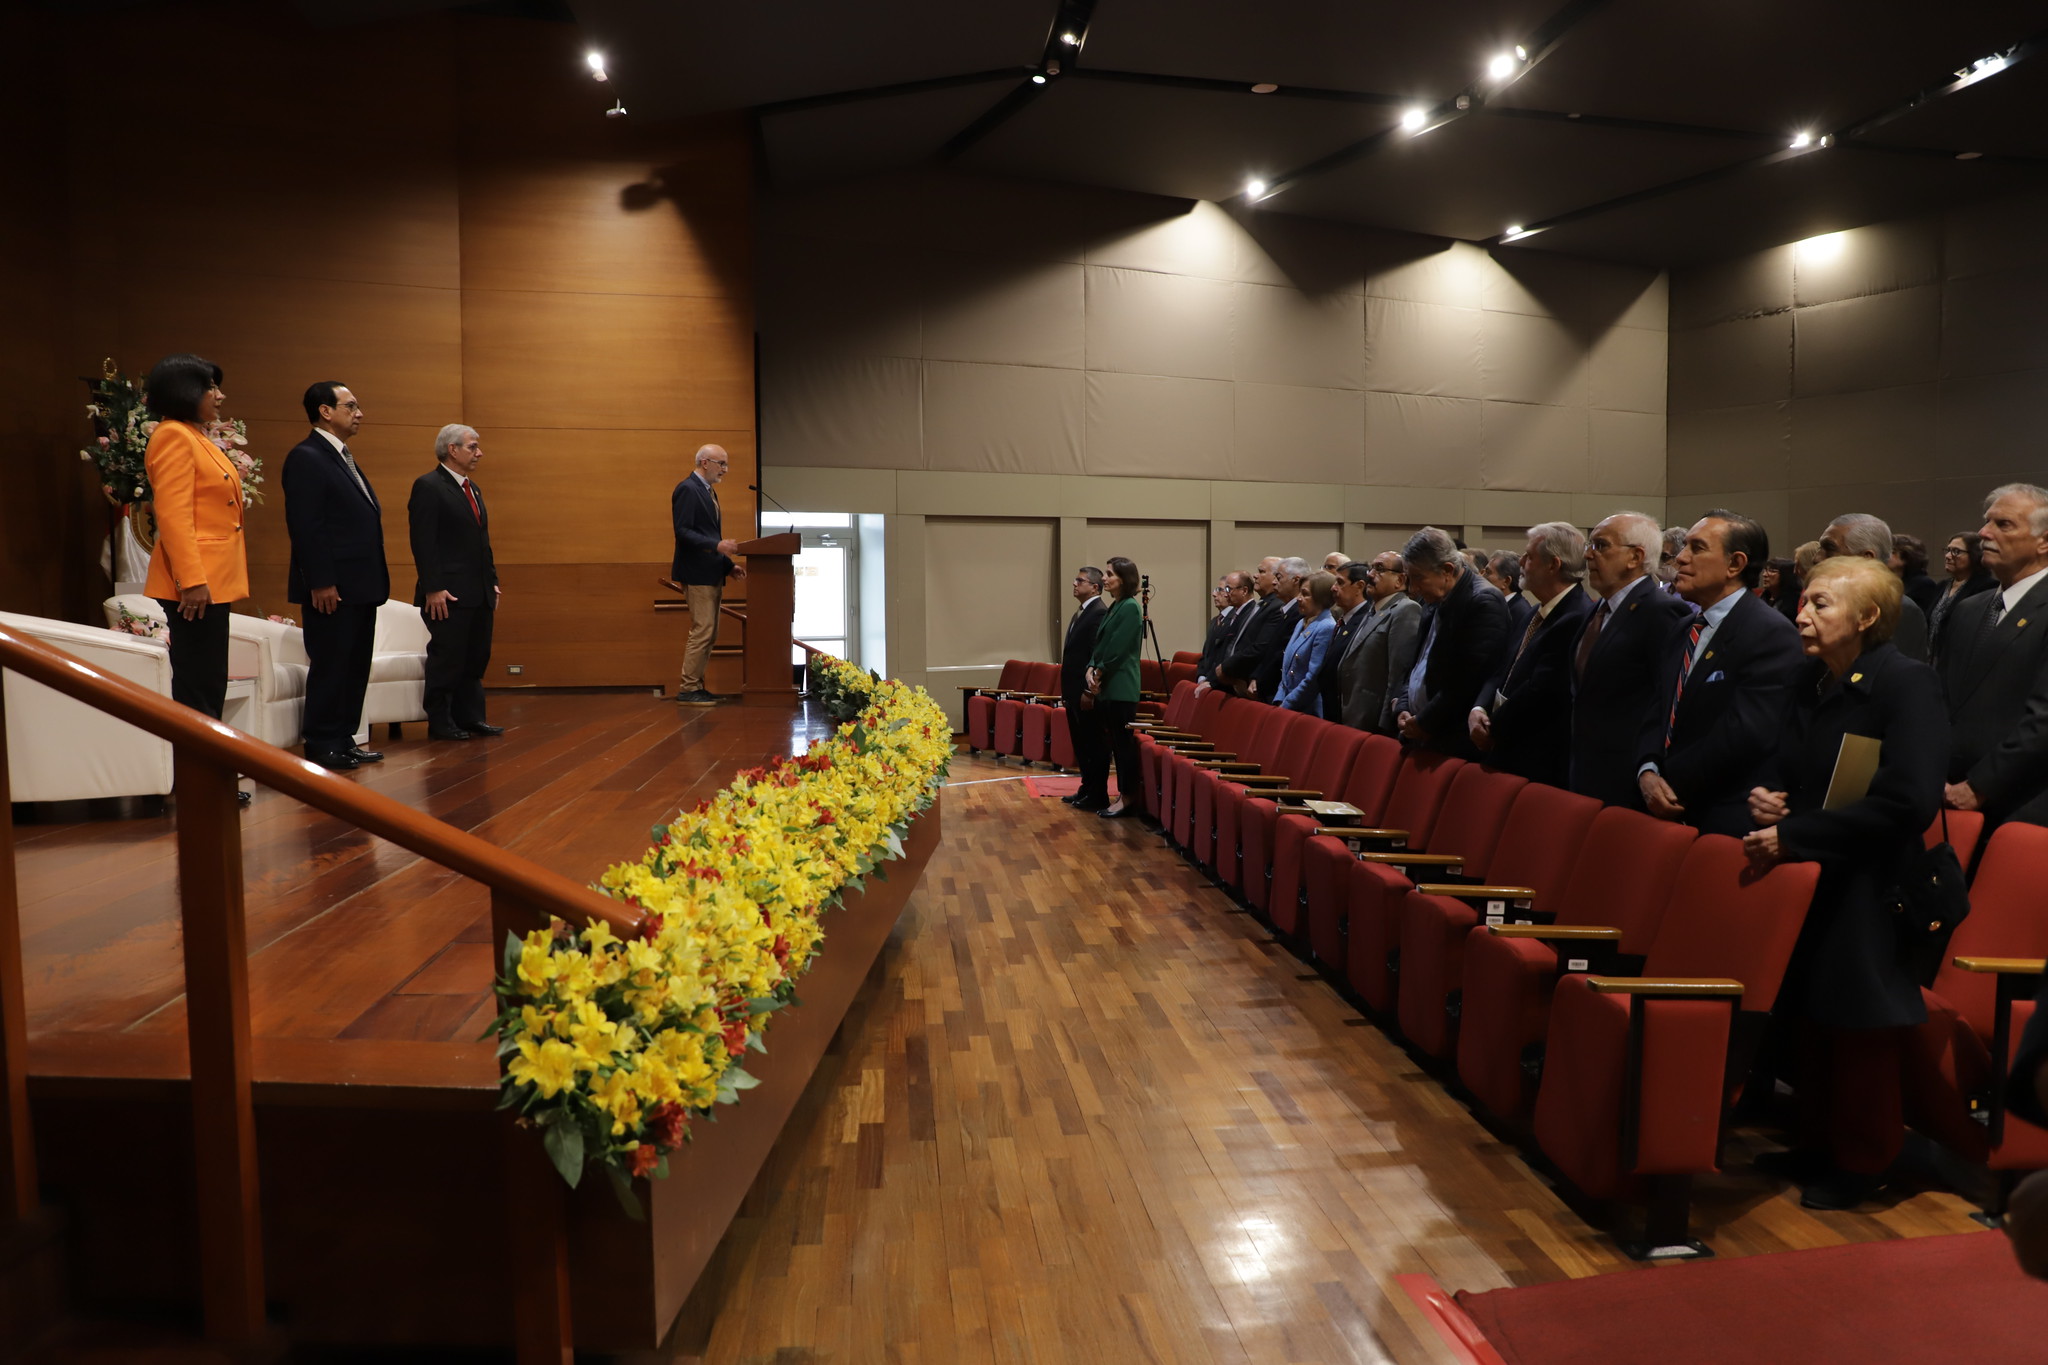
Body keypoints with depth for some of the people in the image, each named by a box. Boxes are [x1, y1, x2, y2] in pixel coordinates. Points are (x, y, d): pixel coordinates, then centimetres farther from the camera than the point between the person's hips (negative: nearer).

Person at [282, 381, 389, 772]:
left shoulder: (344, 458, 19)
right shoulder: (306, 457, -10)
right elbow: (305, 526, -17)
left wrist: (376, 578, 14)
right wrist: (321, 582, -21)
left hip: (360, 586, 9)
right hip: (333, 588, -9)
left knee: (355, 666, 12)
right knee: (330, 666, -2)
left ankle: (344, 740, 20)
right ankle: (323, 747, 6)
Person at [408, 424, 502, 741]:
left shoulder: (473, 489, 18)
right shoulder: (428, 486, -8)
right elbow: (423, 542, -15)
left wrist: (492, 582, 16)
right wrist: (433, 589, -20)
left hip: (479, 594, 8)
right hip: (448, 595, -8)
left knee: (476, 659, 11)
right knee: (447, 659, -1)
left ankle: (469, 717, 20)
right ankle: (439, 722, 8)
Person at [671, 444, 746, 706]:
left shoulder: (708, 491, 19)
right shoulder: (687, 489, -11)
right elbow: (682, 531, -19)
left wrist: (728, 566, 14)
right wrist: (717, 545, -28)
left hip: (712, 574, 10)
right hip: (697, 573, -10)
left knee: (709, 634, 11)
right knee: (702, 630, -10)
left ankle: (697, 686, 16)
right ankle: (687, 690, -5)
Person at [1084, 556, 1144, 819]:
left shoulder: (1130, 607, -11)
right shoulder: (1114, 607, 16)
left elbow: (1118, 648, -16)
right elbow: (1100, 643, 13)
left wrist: (1099, 672, -9)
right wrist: (1091, 669, -2)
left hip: (1121, 687, -9)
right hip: (1106, 685, 9)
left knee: (1122, 741, -4)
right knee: (1104, 740, 12)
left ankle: (1127, 797, 3)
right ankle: (1097, 793, 19)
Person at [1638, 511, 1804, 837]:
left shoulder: (1772, 634, -14)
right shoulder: (1683, 630, 12)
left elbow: (1744, 733, -21)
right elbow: (1659, 713, 9)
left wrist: (1670, 781, -14)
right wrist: (1648, 772, -9)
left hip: (1727, 822, -7)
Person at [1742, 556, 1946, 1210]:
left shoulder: (1907, 683, -15)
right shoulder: (1811, 680, 8)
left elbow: (1909, 801, -24)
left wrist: (1794, 835, -23)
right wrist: (1767, 796, -5)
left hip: (1870, 894, -7)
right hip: (1807, 882, 7)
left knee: (1860, 1032, 4)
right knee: (1811, 1023, 15)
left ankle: (1862, 1163, 22)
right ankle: (1817, 1145, 31)